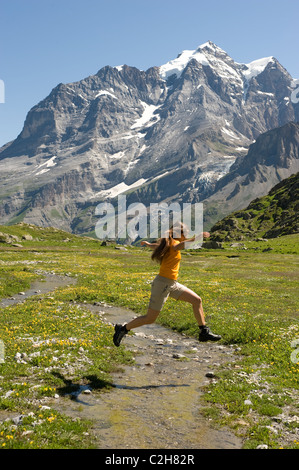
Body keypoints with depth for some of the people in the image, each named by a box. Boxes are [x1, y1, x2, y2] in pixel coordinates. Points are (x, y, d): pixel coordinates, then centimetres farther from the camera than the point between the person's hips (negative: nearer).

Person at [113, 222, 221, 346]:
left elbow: (156, 246, 32)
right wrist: (198, 237, -52)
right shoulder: (173, 243, -15)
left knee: (197, 300, 6)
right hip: (162, 283, -10)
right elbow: (178, 246, -42)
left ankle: (204, 332, 14)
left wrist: (147, 244, 55)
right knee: (150, 319, 0)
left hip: (172, 284, 10)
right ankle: (123, 329, 16)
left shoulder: (168, 243, 11)